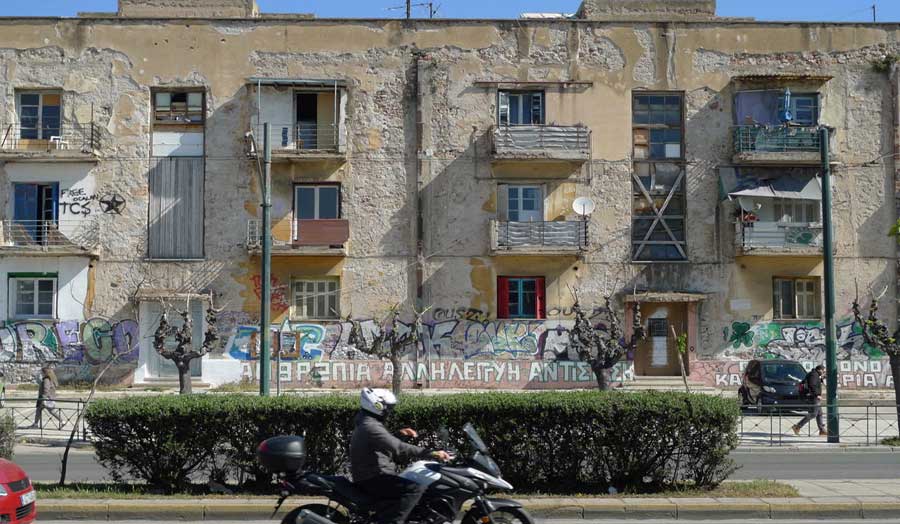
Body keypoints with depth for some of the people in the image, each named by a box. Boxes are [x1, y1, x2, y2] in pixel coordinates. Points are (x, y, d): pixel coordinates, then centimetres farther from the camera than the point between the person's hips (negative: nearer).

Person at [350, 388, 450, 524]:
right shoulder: (370, 427, -20)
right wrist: (431, 454, -33)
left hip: (370, 477, 11)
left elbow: (388, 442, 31)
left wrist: (400, 434, 13)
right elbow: (399, 448, -30)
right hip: (373, 480, -11)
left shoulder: (365, 424, 16)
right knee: (415, 489, -26)